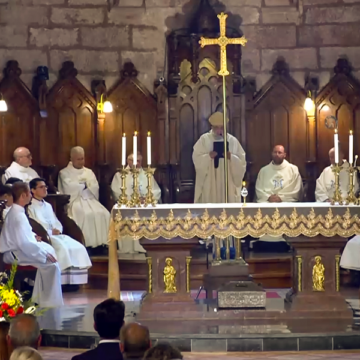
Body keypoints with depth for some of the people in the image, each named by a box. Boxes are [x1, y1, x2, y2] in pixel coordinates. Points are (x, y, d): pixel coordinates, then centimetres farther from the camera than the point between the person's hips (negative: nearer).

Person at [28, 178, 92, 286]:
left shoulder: (48, 206, 25)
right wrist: (50, 232, -15)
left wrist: (58, 230, 0)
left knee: (78, 248, -15)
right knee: (62, 248, -34)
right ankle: (63, 280, -32)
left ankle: (74, 279, -19)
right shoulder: (30, 207, -1)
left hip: (57, 235, 8)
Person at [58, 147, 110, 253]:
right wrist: (85, 184, 3)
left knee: (103, 214, -26)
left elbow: (95, 188, 7)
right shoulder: (64, 173, 8)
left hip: (90, 200, 5)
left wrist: (79, 185, -4)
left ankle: (102, 242, -27)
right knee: (86, 215, -36)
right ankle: (86, 244, -35)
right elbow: (70, 188, -9)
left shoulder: (89, 172, 22)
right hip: (75, 201, -5)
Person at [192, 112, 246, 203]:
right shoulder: (204, 139, 3)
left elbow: (242, 162, 4)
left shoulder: (233, 141, 6)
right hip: (209, 184, -1)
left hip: (228, 183, 1)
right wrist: (208, 156, -20)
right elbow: (196, 159, -2)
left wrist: (231, 157, -16)